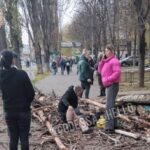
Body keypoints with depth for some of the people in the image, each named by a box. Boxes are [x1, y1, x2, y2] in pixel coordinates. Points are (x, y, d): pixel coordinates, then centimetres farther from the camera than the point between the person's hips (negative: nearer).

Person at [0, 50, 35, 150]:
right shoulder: (22, 74, -17)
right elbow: (31, 93, -10)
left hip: (8, 111, 3)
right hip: (23, 110, -3)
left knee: (13, 138, 14)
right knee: (24, 138, 8)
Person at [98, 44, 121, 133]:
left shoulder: (114, 61, -13)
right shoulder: (106, 61, 16)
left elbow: (117, 73, -23)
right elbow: (100, 71, 13)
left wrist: (108, 79, -21)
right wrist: (102, 60, 3)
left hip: (112, 85, -11)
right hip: (108, 86, 11)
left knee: (109, 106, -15)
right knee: (111, 105, 17)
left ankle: (110, 127, -16)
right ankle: (114, 124, 27)